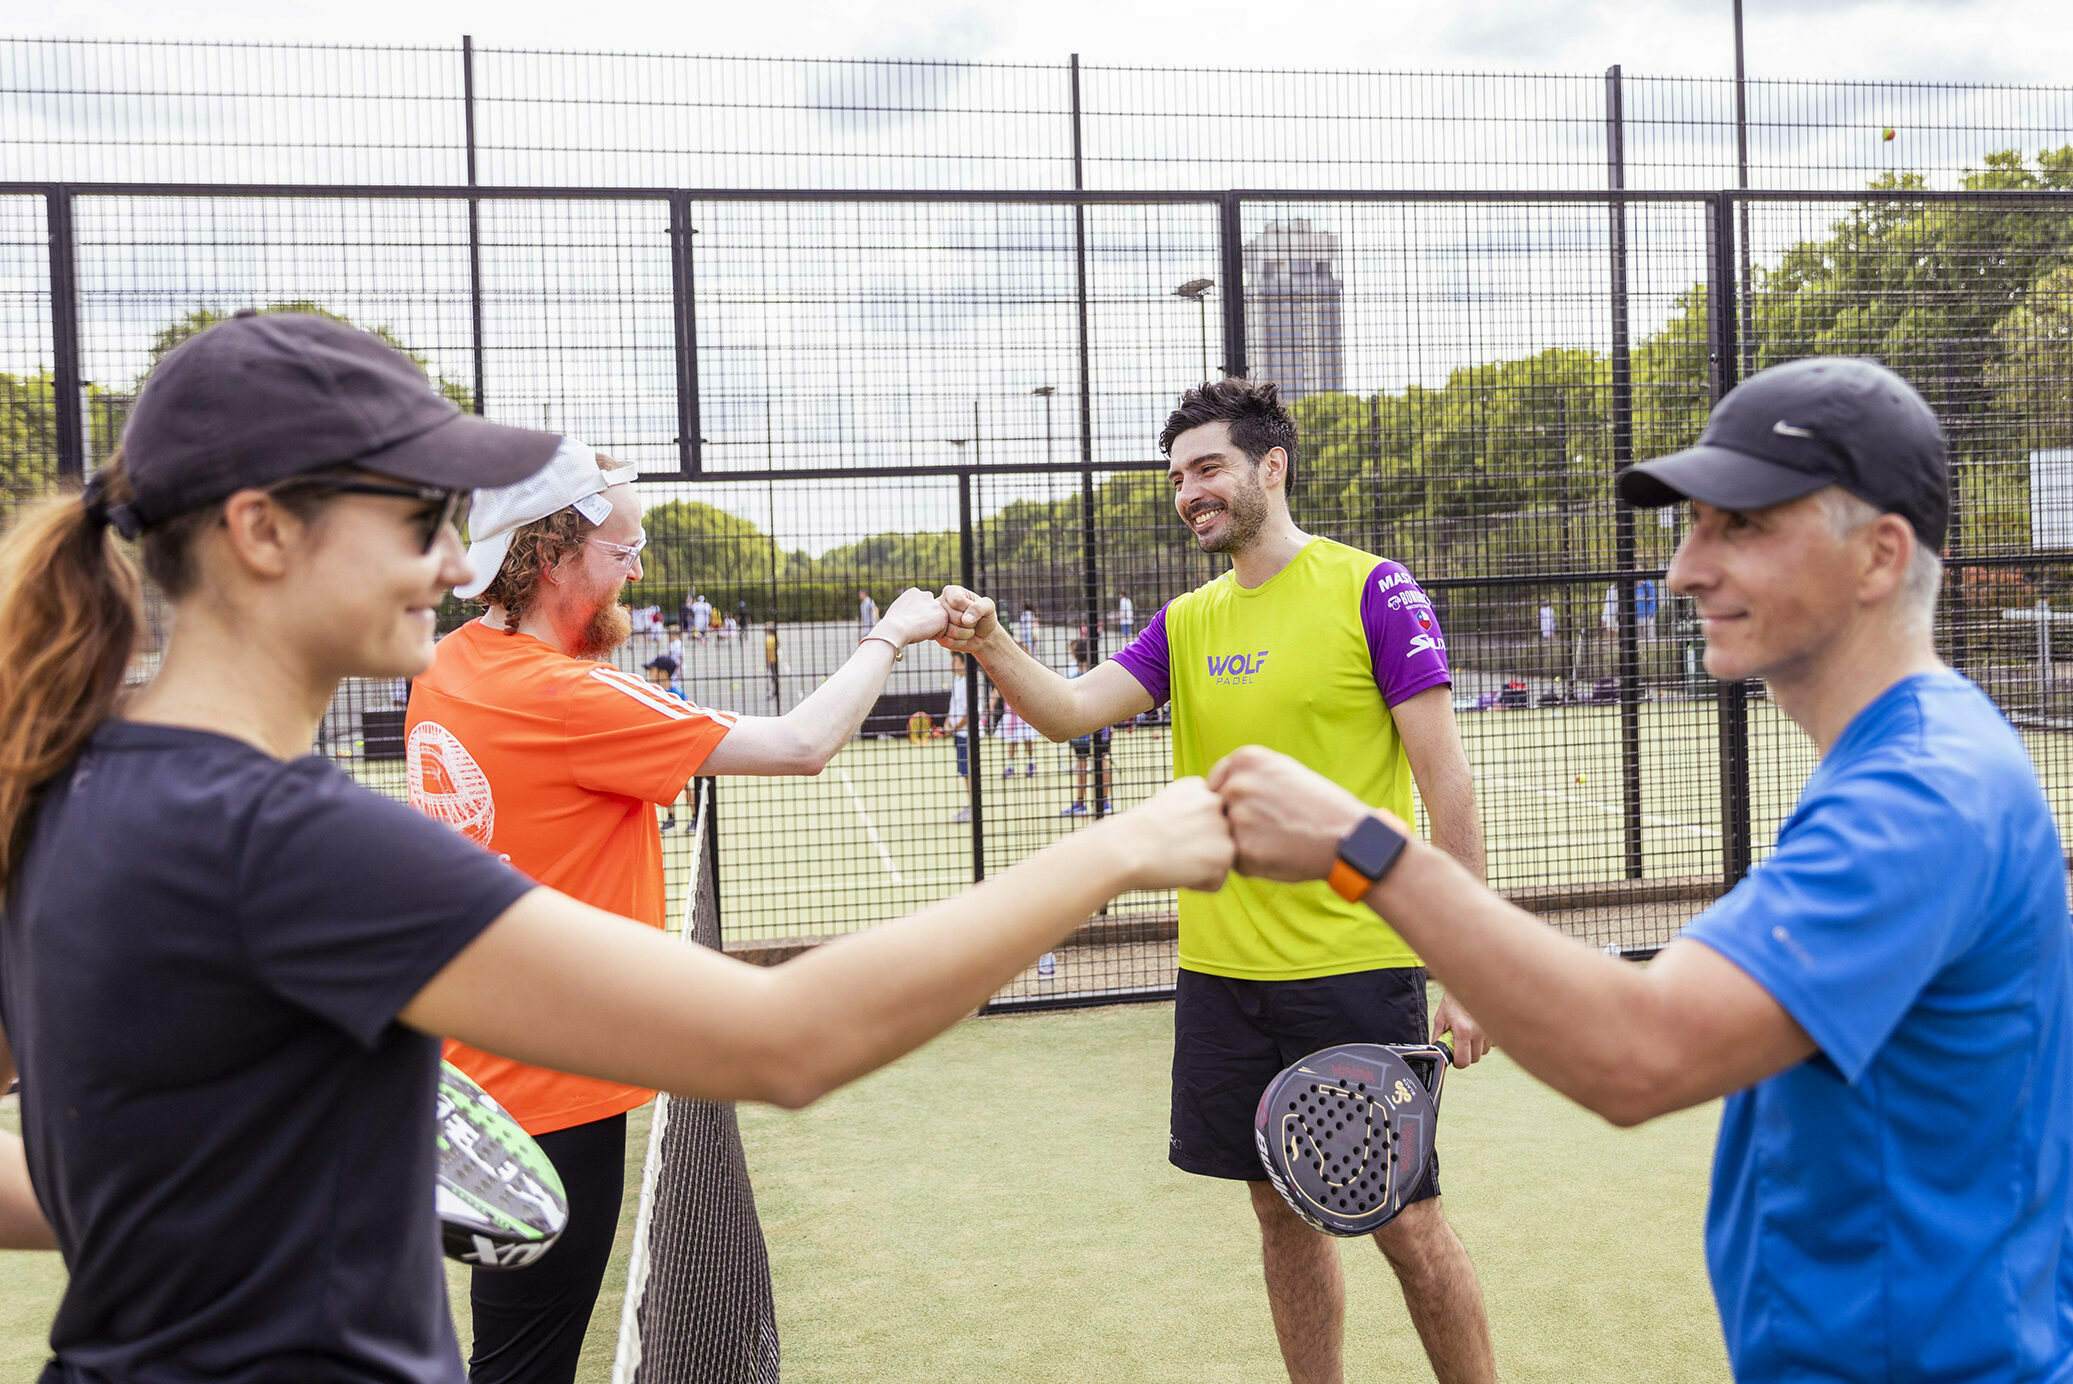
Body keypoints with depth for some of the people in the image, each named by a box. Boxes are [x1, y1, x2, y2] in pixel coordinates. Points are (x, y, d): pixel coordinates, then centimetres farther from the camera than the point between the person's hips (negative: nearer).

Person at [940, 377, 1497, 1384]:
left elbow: (1446, 782, -7)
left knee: (1407, 1224, 2)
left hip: (1357, 969, -5)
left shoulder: (1372, 590, -6)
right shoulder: (1186, 624, 10)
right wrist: (992, 648, -21)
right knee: (1283, 1214, 14)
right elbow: (1071, 710, -1)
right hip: (1223, 970, 5)